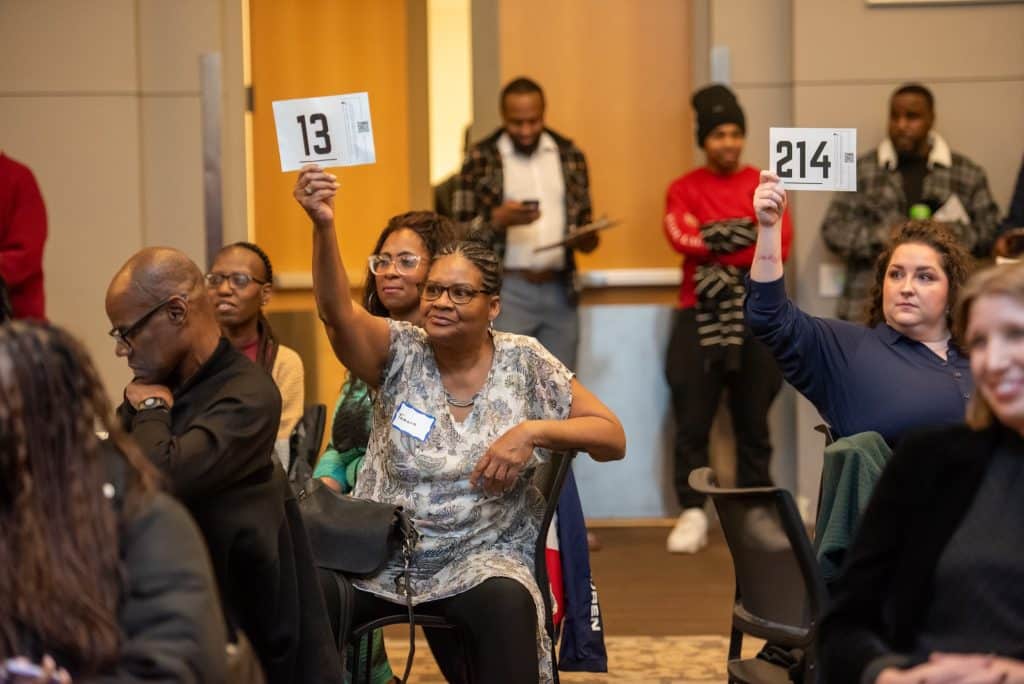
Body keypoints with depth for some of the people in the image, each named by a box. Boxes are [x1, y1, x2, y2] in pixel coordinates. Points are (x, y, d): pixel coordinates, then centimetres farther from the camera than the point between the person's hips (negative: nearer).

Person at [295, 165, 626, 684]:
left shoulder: (524, 363, 0)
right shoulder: (400, 354, -1)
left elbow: (613, 438, -1)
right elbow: (337, 313, -22)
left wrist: (533, 431, -18)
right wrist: (323, 226, -40)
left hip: (480, 559, -1)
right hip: (381, 555, 1)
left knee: (507, 603, -35)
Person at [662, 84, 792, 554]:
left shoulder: (764, 186, 7)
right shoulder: (684, 189, 7)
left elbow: (781, 245, -6)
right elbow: (680, 236, -12)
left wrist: (717, 246, -13)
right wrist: (747, 237, -13)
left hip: (756, 316, 0)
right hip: (699, 314, 0)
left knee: (753, 421, 5)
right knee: (692, 421, -4)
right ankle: (692, 515, 1)